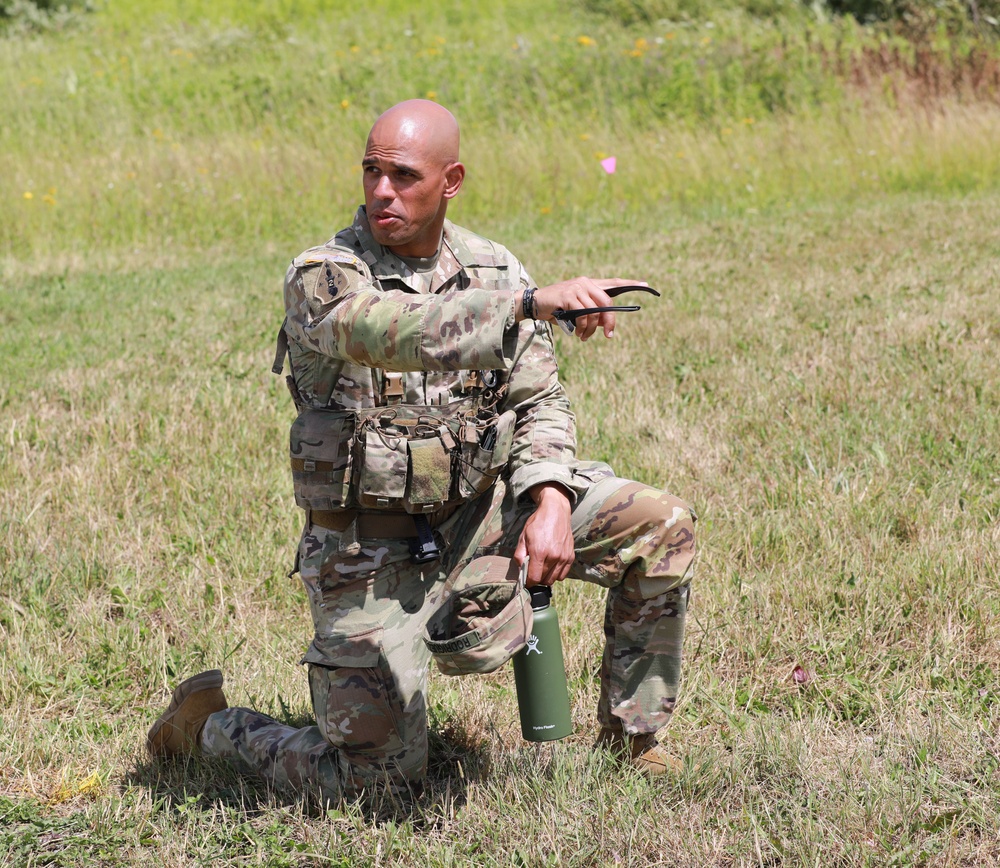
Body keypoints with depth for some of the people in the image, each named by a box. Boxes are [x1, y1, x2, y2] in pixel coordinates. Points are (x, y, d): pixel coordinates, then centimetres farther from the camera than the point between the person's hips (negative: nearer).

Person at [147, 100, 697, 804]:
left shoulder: (494, 271, 2)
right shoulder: (323, 278, -17)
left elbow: (539, 402, 7)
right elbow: (398, 335, -38)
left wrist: (551, 499, -13)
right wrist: (533, 303, -51)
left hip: (478, 511, 5)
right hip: (374, 549, -5)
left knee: (661, 527, -6)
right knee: (375, 778, -6)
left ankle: (631, 739, 11)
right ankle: (210, 722, 22)